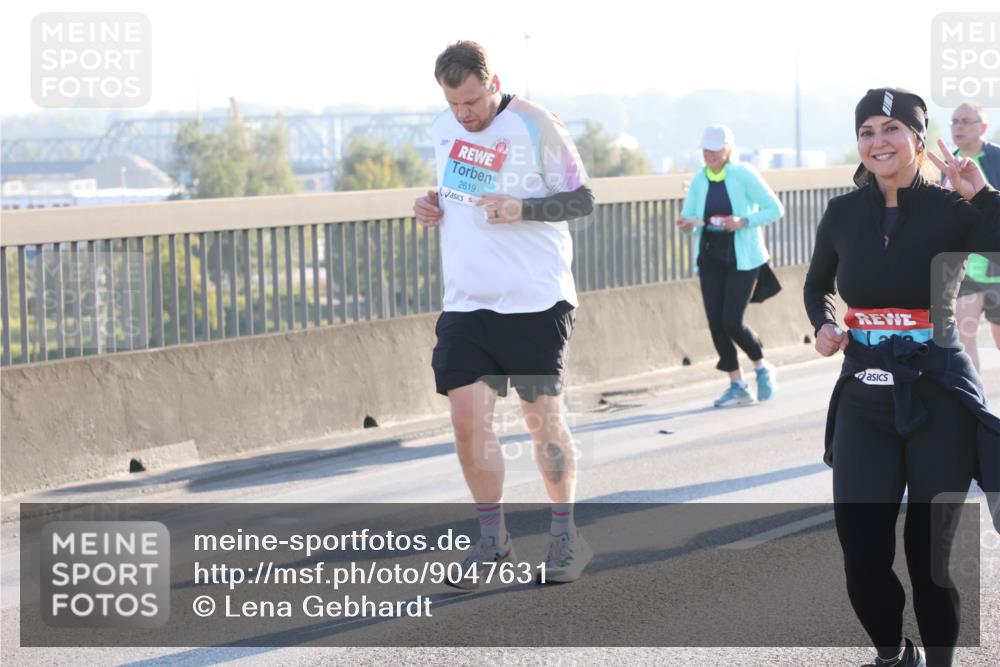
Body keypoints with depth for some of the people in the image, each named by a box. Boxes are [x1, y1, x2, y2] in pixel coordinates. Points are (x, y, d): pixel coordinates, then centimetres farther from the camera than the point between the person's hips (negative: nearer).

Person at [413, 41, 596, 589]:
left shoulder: (535, 126, -9)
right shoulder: (444, 128, 8)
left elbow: (581, 199, -6)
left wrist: (521, 208, -21)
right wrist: (432, 206, 3)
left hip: (535, 300, -5)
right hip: (465, 302, 5)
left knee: (543, 417, 2)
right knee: (468, 417, -3)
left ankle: (565, 535, 18)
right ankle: (491, 539, 11)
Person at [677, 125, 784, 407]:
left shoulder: (744, 176, -9)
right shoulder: (699, 180, 4)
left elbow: (775, 209, -8)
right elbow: (688, 215, 7)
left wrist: (744, 222, -21)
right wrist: (686, 224, -18)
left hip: (742, 257, -5)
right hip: (710, 257, 5)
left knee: (732, 322, -12)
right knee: (716, 322, -2)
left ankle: (763, 368, 15)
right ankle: (737, 385, 10)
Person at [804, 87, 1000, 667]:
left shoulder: (952, 211, -6)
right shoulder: (844, 214, 5)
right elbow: (818, 284, 23)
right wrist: (824, 325, 4)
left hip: (939, 399, -3)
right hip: (864, 399, 3)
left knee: (931, 553, 3)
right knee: (862, 554, -1)